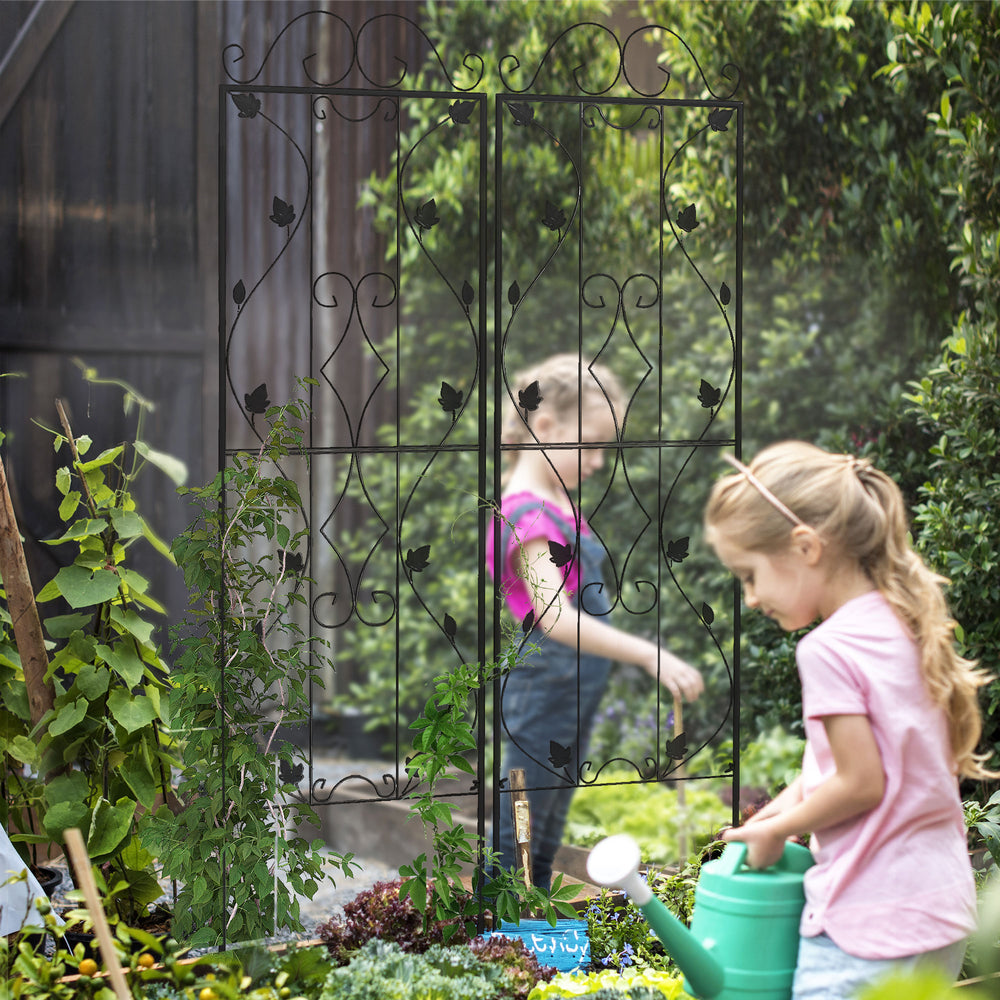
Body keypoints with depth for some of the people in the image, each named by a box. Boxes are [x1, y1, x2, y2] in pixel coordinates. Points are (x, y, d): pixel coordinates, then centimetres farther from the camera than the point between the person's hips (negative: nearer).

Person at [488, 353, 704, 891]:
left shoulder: (560, 502, 11)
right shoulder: (526, 514, -20)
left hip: (577, 693, 10)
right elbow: (556, 619, -32)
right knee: (513, 848, -4)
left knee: (545, 848, 16)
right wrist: (650, 656, -37)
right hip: (543, 687, -10)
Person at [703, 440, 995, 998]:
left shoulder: (828, 648, -16)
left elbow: (862, 783, -16)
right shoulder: (904, 626, 9)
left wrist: (776, 830, -2)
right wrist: (805, 791, 14)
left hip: (870, 927, -9)